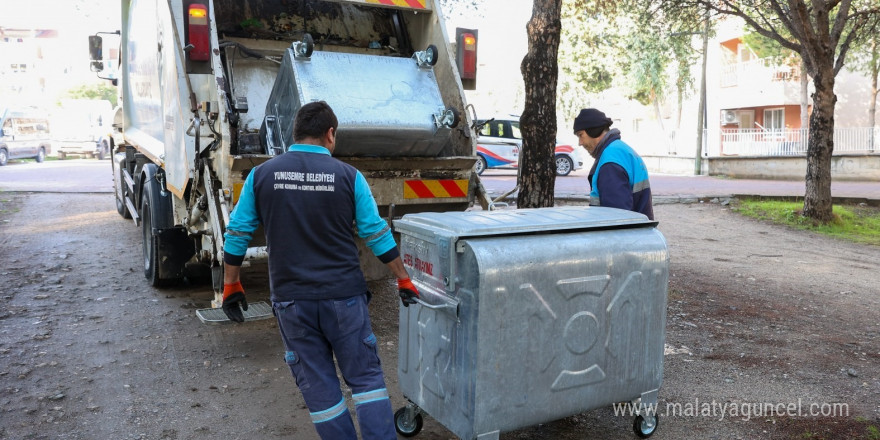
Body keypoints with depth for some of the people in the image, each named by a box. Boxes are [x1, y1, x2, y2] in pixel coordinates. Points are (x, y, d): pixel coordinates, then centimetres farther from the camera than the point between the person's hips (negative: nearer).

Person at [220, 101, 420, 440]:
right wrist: (404, 279, 8)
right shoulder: (348, 176, -4)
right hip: (343, 295, -1)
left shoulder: (261, 175, 1)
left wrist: (231, 285, 15)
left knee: (317, 385, 12)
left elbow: (237, 234, 4)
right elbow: (377, 234, -2)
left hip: (290, 299, 2)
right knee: (366, 377, 10)